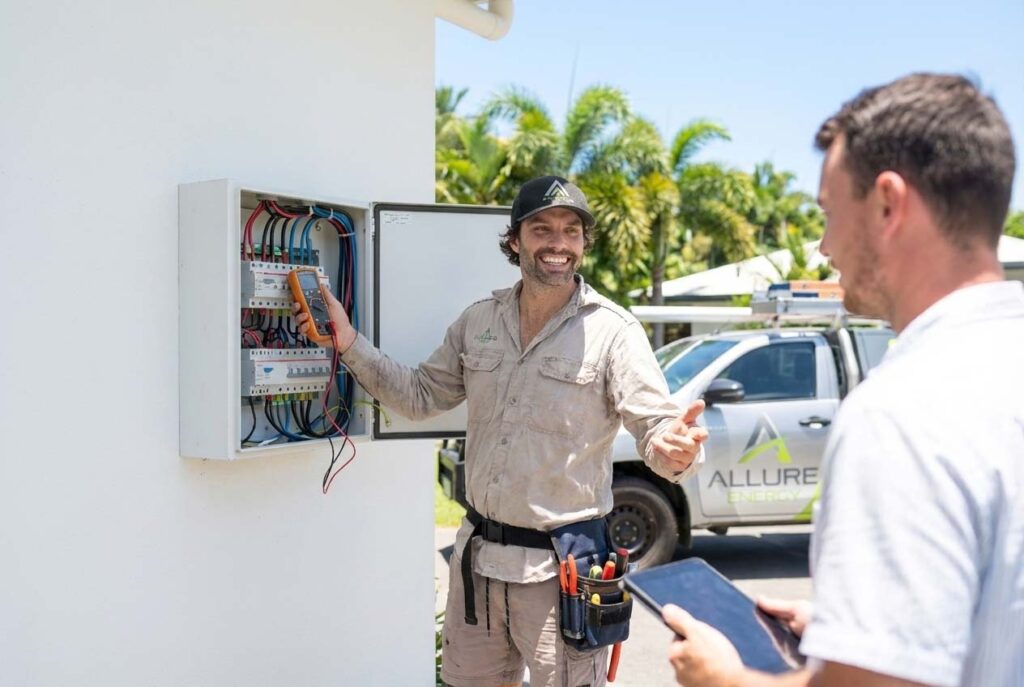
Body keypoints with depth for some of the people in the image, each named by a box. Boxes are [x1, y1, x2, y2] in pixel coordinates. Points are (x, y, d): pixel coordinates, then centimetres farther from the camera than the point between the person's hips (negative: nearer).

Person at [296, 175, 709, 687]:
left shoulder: (612, 331, -11)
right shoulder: (478, 321, 5)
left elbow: (656, 428, -16)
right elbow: (420, 397, 12)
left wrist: (674, 450, -40)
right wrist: (349, 343, 2)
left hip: (560, 566, -5)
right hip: (477, 553, 5)